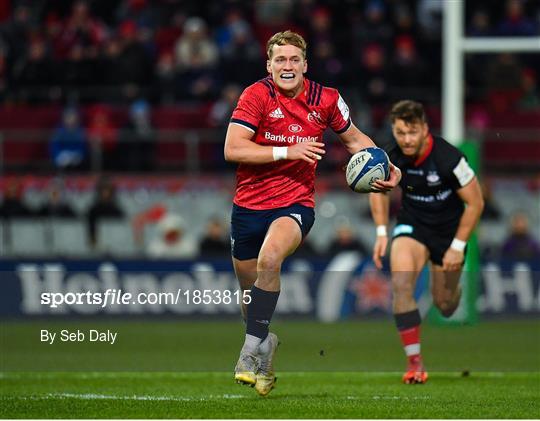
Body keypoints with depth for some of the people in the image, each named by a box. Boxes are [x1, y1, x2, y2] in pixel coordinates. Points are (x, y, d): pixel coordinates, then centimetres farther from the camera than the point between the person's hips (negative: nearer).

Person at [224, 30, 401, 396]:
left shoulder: (326, 99, -1)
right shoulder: (257, 95, -8)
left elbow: (354, 138, 17)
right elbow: (232, 149, -17)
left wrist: (387, 167, 2)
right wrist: (287, 151, -21)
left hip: (296, 204, -1)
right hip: (249, 206, 1)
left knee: (270, 258, -33)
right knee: (250, 290, 12)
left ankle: (254, 351, -27)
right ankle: (265, 359, 40)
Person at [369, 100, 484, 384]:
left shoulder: (449, 159, -27)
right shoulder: (391, 156, -15)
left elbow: (475, 203, -16)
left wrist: (458, 246, -15)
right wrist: (381, 232, 0)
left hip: (449, 229, -2)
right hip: (412, 224, 2)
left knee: (444, 305, 9)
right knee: (401, 284, -25)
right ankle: (414, 362, -18)